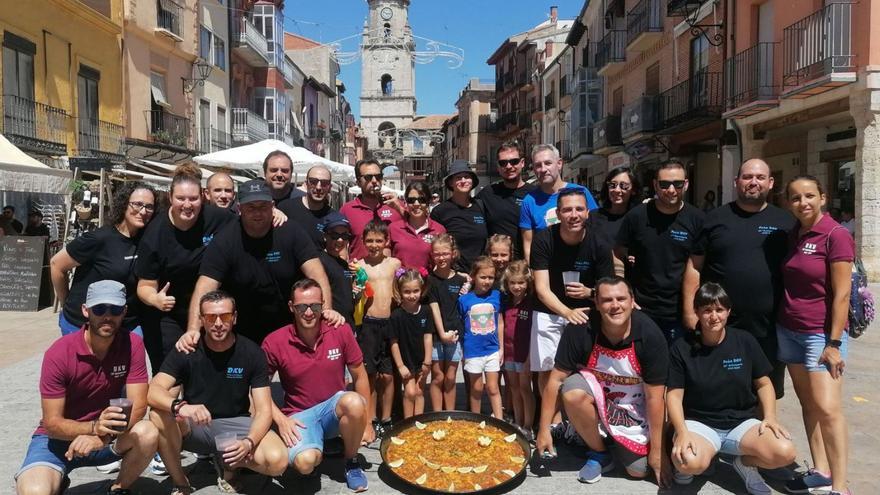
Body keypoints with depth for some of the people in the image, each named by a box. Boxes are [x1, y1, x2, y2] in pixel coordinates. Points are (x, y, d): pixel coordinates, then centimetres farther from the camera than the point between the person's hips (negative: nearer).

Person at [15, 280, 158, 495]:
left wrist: (103, 435, -34)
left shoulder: (133, 345, -14)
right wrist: (94, 427, -36)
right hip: (58, 437, -1)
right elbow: (52, 423, -17)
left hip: (106, 436, 2)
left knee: (147, 433, -29)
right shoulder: (59, 353, -18)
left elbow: (138, 406, -16)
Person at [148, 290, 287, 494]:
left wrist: (249, 442, -33)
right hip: (194, 427, 1)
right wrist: (180, 406, -46)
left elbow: (264, 411, -13)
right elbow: (153, 392, -24)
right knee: (159, 414, -31)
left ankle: (228, 465, 6)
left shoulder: (252, 353, -12)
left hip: (234, 424, 0)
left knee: (277, 461, -27)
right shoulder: (186, 350, -11)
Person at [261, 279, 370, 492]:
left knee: (354, 402, -35)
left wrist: (364, 421, 1)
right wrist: (280, 420, -12)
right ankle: (316, 446, 8)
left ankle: (351, 461, -5)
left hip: (334, 408, 2)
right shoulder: (274, 342, -12)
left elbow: (359, 376, 0)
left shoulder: (340, 331, -9)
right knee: (305, 462, -32)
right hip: (300, 415, -1)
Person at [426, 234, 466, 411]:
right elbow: (434, 308, -8)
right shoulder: (430, 279, -2)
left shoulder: (461, 280, 5)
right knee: (437, 377, 5)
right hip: (435, 334, -2)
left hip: (454, 333, 2)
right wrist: (442, 333, -13)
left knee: (450, 378, 9)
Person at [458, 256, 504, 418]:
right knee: (477, 388, 13)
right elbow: (459, 325, 1)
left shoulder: (496, 295, -4)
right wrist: (461, 350, 2)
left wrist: (501, 347, 5)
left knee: (493, 388, 7)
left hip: (492, 350, 0)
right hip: (473, 351, 0)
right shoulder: (464, 299, -8)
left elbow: (500, 322, 4)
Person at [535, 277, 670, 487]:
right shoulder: (580, 329, -27)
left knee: (639, 471, -5)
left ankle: (616, 440, 30)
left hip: (634, 404, 0)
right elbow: (556, 380, -19)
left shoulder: (650, 335, -27)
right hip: (596, 389, 0)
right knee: (572, 392, -33)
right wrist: (544, 430, -17)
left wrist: (657, 451, -13)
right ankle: (599, 454, -6)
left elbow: (654, 396, -19)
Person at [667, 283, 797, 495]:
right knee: (690, 462, -34)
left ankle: (745, 463, 8)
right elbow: (674, 395, -6)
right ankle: (687, 464, 5)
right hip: (699, 423, -2)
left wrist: (770, 417, -8)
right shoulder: (681, 348, -6)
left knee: (785, 453, -25)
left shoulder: (744, 341, 0)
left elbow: (763, 384, 8)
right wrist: (682, 432, -22)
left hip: (741, 422, 3)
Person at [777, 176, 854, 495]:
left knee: (827, 408, -10)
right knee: (808, 404, 10)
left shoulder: (836, 235, -11)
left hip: (820, 333, -6)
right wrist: (781, 322, 8)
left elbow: (841, 294, -13)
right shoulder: (792, 235, 9)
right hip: (788, 330, 7)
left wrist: (834, 342, -16)